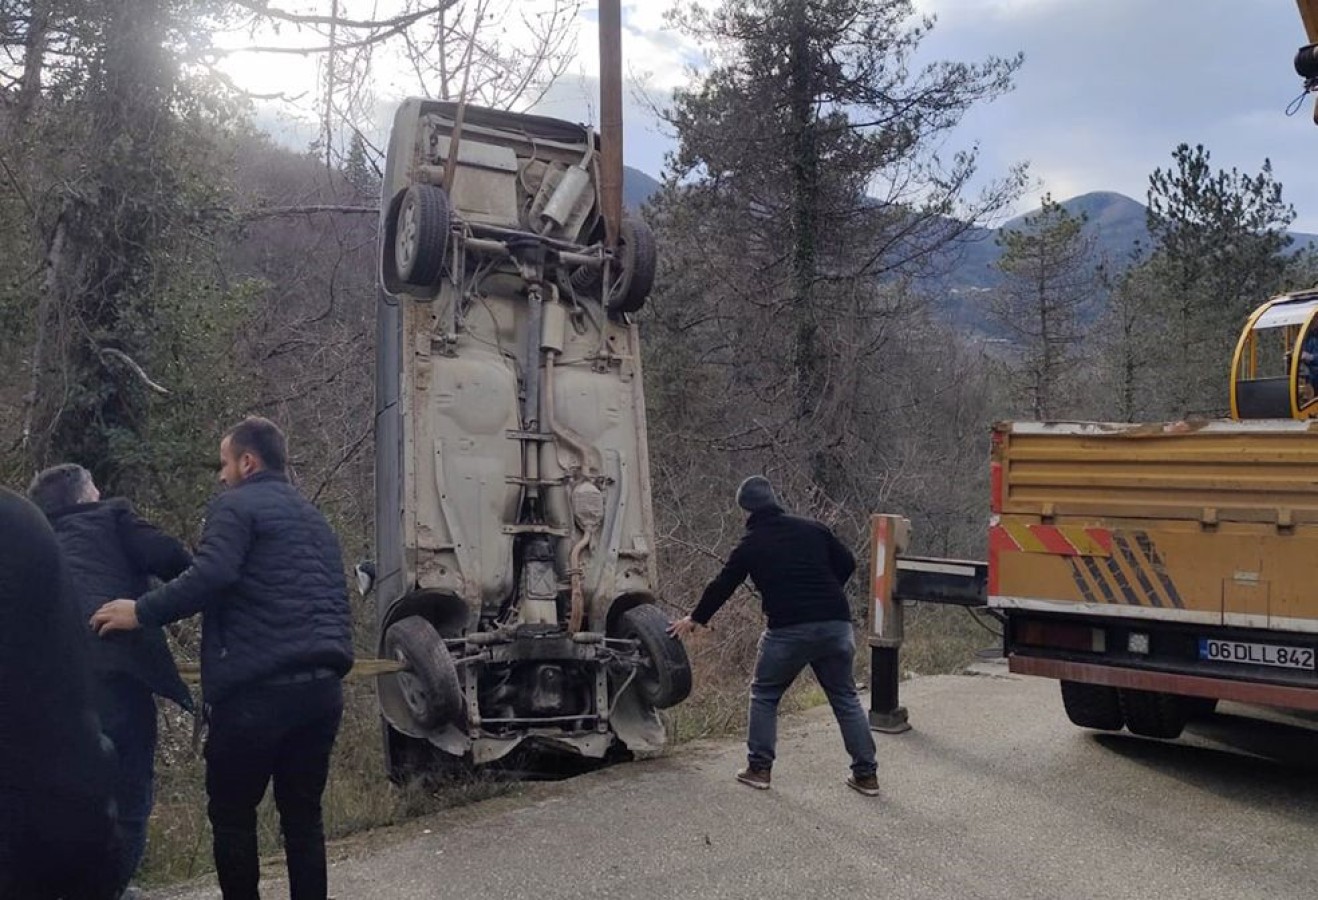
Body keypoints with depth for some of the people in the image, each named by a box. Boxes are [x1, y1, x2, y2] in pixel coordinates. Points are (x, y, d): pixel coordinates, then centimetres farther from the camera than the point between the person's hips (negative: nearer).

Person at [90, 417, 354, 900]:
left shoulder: (235, 506, -1)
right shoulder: (315, 519, 24)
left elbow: (210, 576, -17)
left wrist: (142, 612, -9)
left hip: (258, 688, -7)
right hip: (322, 686, 7)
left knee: (231, 813, 6)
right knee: (303, 814, 12)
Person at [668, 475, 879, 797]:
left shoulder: (750, 545, 6)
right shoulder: (812, 528, 9)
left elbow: (722, 586, 15)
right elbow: (847, 564, 10)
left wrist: (695, 619, 30)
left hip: (788, 629, -2)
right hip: (836, 624, 2)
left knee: (764, 695, 17)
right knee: (846, 698, 13)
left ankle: (759, 768, 15)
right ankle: (866, 774, 13)